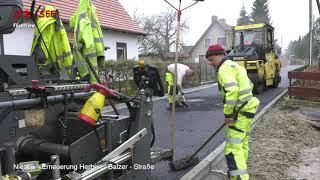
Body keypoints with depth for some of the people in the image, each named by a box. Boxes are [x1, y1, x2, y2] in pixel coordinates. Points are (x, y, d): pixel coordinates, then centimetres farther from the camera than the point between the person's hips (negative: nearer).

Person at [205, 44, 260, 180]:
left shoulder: (225, 68, -13)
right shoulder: (234, 65, 19)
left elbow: (232, 90, -28)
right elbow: (249, 85, 25)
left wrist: (228, 113, -21)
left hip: (240, 111, -11)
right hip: (247, 107, 11)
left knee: (233, 147, -10)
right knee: (242, 143, 20)